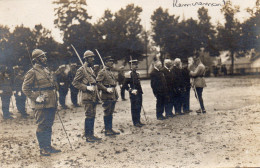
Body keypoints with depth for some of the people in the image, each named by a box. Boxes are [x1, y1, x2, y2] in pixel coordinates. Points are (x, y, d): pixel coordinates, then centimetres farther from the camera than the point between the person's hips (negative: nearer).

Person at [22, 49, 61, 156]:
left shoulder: (47, 70, 15)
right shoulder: (32, 72, -8)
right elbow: (25, 88, -9)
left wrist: (55, 101, 19)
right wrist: (35, 98, -16)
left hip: (51, 103, 8)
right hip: (41, 105, -8)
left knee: (49, 126, 14)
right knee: (42, 126, -1)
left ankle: (48, 146, 23)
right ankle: (42, 149, 7)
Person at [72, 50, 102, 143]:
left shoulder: (91, 69, 18)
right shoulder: (82, 69, -9)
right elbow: (75, 82, -11)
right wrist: (86, 87, -18)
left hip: (94, 96, 9)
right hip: (88, 97, -8)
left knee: (92, 116, 12)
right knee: (89, 116, -5)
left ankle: (91, 134, 19)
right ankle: (87, 136, 1)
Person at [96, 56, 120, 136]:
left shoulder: (111, 72, 18)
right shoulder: (102, 72, -9)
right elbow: (98, 83, -17)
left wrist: (116, 94, 21)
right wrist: (106, 89, -23)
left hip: (113, 96, 8)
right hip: (107, 96, -8)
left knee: (111, 113, 13)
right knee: (107, 113, -2)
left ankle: (110, 129, 19)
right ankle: (107, 130, 4)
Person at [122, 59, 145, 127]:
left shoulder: (137, 73, 14)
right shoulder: (129, 74, -11)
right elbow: (124, 85, -13)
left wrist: (141, 91, 16)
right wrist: (131, 90, -21)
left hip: (139, 93, 8)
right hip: (133, 94, -8)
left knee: (139, 107, 12)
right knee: (134, 108, -2)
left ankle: (138, 121, 20)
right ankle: (135, 122, 4)